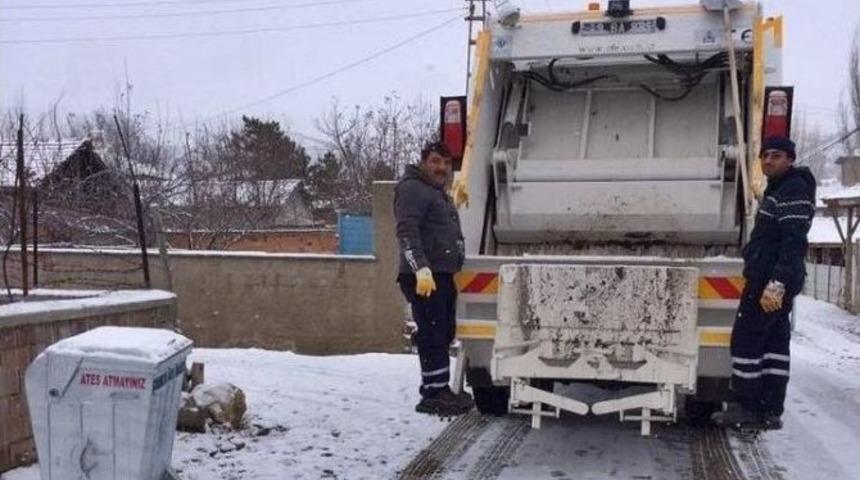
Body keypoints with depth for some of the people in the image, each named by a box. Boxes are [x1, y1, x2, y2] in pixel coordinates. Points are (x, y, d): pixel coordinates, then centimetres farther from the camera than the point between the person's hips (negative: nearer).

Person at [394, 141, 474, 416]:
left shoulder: (440, 194, 25)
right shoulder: (412, 189, -6)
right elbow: (407, 232, -19)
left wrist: (453, 270, 28)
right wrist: (422, 269, -29)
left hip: (443, 276, 10)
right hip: (424, 278, -10)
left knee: (443, 335, 12)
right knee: (433, 336, -11)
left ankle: (436, 390, 20)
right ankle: (434, 395, -9)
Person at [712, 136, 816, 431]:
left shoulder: (794, 190, -13)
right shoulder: (778, 189, 20)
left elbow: (794, 242, -22)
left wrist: (776, 283, -28)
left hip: (771, 282, -10)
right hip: (773, 282, 10)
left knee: (746, 339, -7)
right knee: (774, 343, 10)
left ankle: (746, 409, -2)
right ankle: (770, 411, 14)